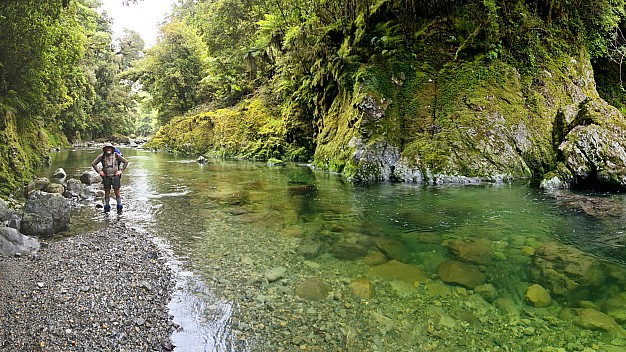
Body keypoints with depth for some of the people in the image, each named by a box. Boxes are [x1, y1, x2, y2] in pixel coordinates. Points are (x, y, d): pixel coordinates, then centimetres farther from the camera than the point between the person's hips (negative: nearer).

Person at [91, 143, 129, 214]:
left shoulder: (116, 155, -3)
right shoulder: (102, 156, 0)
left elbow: (126, 162, 3)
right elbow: (93, 163, 8)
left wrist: (121, 170, -1)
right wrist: (99, 171, 2)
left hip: (115, 176, -2)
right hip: (106, 177, 2)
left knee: (117, 192, -1)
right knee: (107, 193, 8)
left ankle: (119, 208, 5)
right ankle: (107, 207, 19)